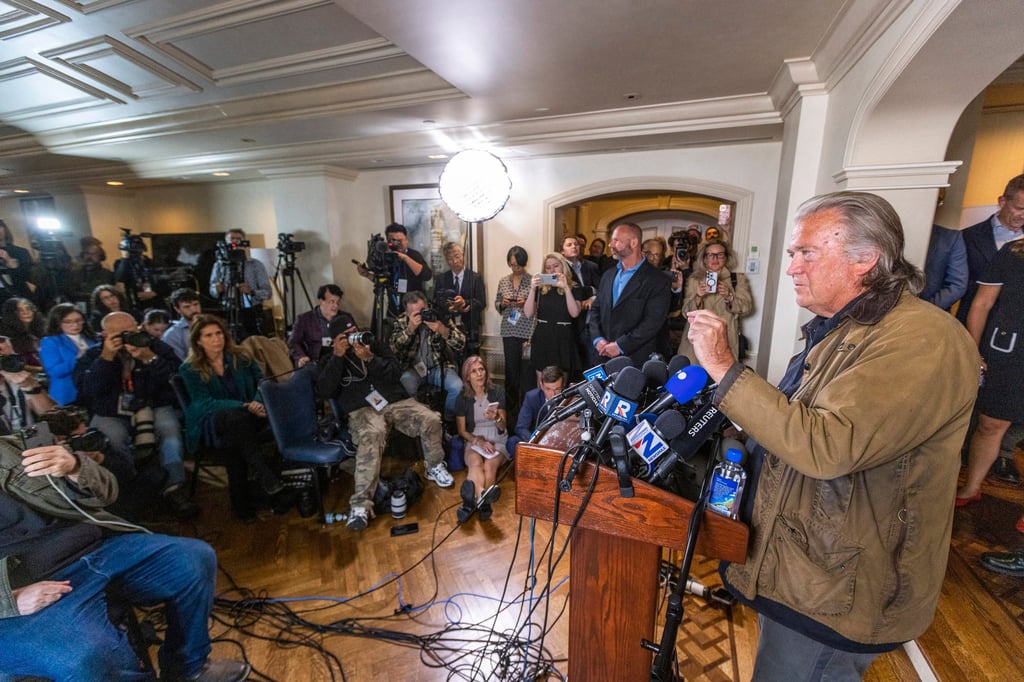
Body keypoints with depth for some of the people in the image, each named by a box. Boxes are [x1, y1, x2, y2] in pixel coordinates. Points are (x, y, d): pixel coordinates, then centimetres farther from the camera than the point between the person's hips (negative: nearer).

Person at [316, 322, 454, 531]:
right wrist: (338, 356, -11)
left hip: (396, 402, 3)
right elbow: (324, 392, -5)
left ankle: (434, 467, 5)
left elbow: (396, 373, 2)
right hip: (362, 409, -2)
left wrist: (369, 359, -12)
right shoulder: (330, 360, 14)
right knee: (371, 436, -38)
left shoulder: (376, 345, 16)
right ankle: (361, 504, -40)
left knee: (431, 420, -23)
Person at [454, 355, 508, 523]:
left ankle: (473, 501, -31)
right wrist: (479, 441, -12)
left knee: (490, 465, -33)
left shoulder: (496, 393, -1)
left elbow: (503, 427, -1)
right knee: (475, 462, -35)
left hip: (497, 441, 0)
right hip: (474, 441, 0)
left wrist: (496, 418, -24)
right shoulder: (463, 399, 1)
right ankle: (483, 502, -48)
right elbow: (462, 430, 5)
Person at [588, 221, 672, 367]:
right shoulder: (608, 276, 12)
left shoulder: (657, 280, -7)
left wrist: (620, 346, -17)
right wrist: (597, 339, -5)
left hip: (636, 359, -4)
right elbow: (595, 309, 11)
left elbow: (653, 321, -15)